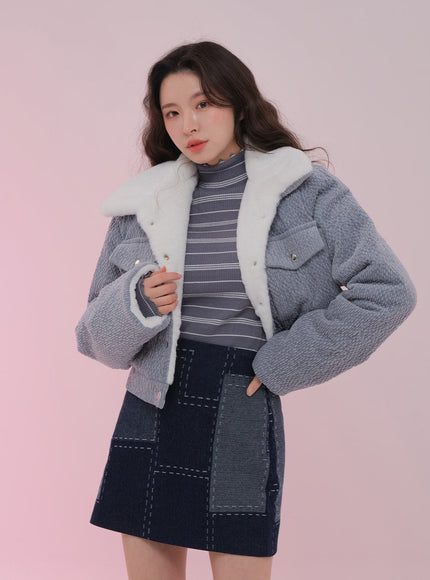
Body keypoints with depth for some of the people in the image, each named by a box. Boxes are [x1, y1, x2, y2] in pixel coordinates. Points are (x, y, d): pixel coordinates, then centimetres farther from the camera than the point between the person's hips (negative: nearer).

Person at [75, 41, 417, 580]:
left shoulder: (307, 191, -2)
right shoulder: (143, 203, 5)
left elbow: (388, 292, -11)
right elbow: (98, 336, 9)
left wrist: (280, 364, -9)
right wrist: (138, 304, -14)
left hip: (242, 415, -3)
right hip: (151, 415, 3)